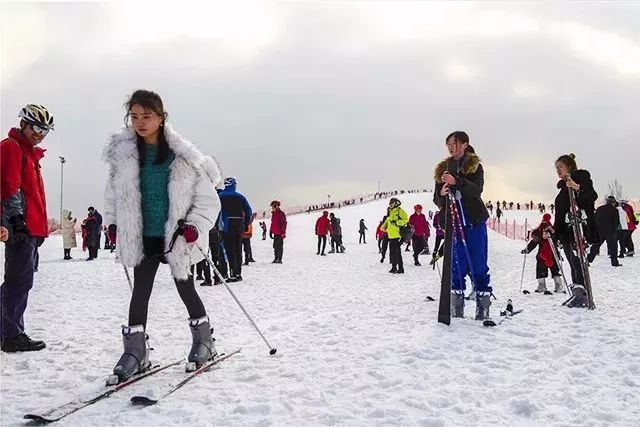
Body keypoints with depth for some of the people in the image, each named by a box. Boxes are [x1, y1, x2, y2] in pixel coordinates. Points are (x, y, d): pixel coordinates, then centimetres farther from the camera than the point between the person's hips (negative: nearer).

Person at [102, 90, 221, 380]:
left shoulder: (182, 156, -10)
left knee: (186, 290, 10)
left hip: (176, 236, -2)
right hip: (142, 237, 3)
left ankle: (203, 342, 28)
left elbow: (208, 199, -6)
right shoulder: (123, 153, -1)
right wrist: (113, 223, 11)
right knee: (140, 291, 6)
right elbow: (114, 192, 15)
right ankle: (135, 351, 16)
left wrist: (195, 226, -17)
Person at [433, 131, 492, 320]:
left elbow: (477, 190, -14)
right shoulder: (443, 169, 14)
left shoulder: (475, 166, 4)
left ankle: (483, 305, 1)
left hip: (475, 221, -3)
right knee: (457, 264, 2)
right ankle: (457, 305, 7)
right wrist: (442, 194, -12)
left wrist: (456, 182, -29)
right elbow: (437, 199, 11)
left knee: (478, 264, -3)